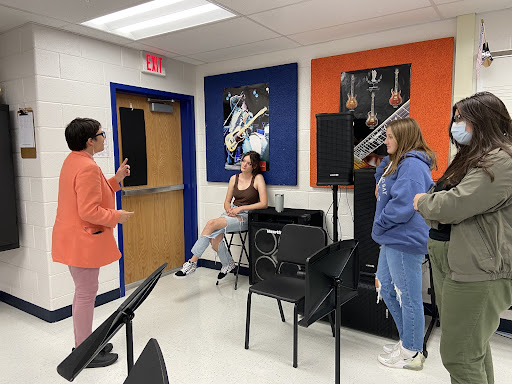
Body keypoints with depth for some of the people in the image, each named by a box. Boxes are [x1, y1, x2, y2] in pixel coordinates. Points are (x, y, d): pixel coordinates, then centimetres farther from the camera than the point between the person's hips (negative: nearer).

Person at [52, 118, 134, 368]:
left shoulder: (74, 160, 11)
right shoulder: (87, 167, -23)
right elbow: (89, 212, -26)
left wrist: (116, 180, 11)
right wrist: (117, 216, -13)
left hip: (76, 239, 11)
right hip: (83, 241, -11)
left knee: (83, 292, 20)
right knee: (86, 294, 1)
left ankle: (83, 344, 35)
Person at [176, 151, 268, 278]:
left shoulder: (258, 178, -2)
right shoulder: (234, 178, 12)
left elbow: (264, 203, -12)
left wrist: (240, 208, -15)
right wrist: (229, 209, -8)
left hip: (246, 216, -5)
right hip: (231, 213, 5)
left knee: (211, 224, -28)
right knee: (214, 239, -24)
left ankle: (192, 263, -19)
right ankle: (228, 264, 8)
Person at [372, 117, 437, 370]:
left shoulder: (413, 164, -17)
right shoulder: (398, 162, 15)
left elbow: (403, 205, -25)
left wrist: (379, 225, -12)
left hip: (405, 241, -11)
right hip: (392, 240, 11)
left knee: (408, 297, 3)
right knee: (386, 289, 19)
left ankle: (411, 353, 21)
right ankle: (408, 341, 35)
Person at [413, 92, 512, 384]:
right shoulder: (471, 157, 17)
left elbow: (453, 205, -25)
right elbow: (440, 202, 16)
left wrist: (422, 201, -4)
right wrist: (433, 204, -9)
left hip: (476, 270, -10)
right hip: (448, 260, 10)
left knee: (459, 356, -2)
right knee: (475, 347, 22)